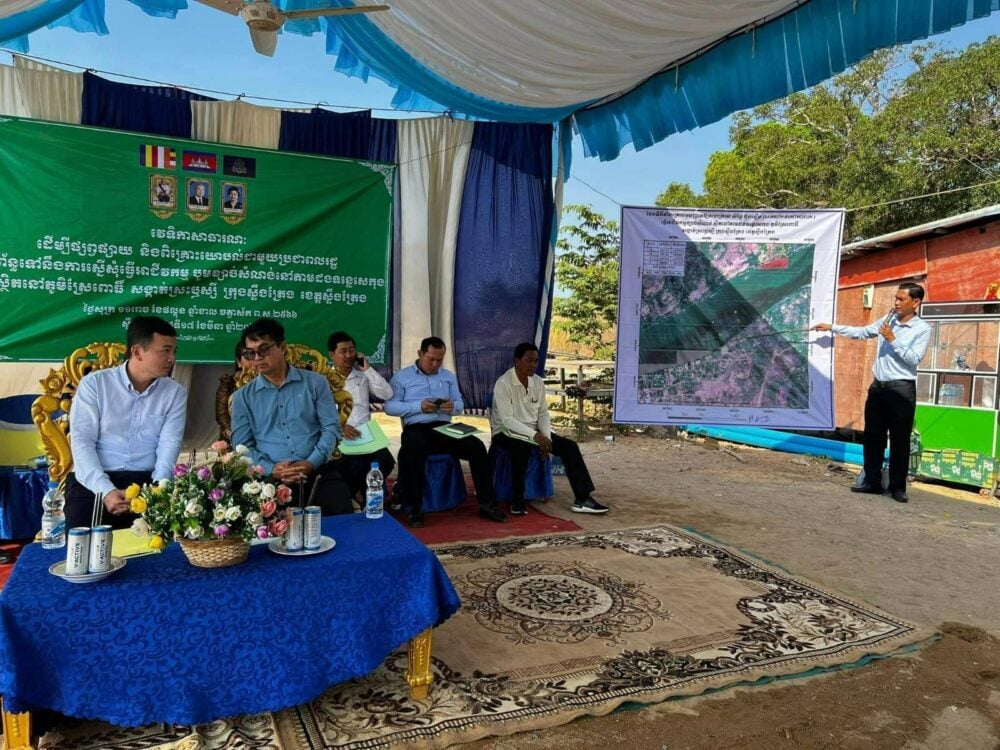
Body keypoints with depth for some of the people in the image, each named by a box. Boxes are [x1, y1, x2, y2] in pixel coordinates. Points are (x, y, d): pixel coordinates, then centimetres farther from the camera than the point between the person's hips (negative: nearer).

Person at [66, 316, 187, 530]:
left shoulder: (175, 393, 7)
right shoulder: (94, 383, 2)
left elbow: (169, 445, -4)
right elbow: (81, 441, -6)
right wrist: (106, 489, -21)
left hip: (147, 481, 1)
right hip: (94, 482, -1)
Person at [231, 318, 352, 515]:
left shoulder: (315, 382, 10)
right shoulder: (243, 396, 12)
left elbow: (331, 427, 4)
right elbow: (241, 446, 8)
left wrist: (311, 463, -12)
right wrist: (271, 469, -11)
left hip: (319, 472, 0)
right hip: (272, 478, 0)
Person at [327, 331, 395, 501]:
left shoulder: (363, 376, 15)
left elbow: (387, 394, 3)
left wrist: (368, 369, -1)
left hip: (365, 434, 4)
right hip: (339, 437, -4)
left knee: (386, 462, -21)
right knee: (356, 466, -30)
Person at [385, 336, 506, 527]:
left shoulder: (449, 376, 20)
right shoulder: (401, 377, 8)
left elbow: (460, 404, 15)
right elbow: (390, 406, -2)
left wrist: (453, 407, -11)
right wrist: (419, 406, -15)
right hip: (416, 428, -4)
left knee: (477, 446, -20)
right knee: (411, 451, -38)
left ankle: (486, 503, -13)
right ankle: (415, 508, -25)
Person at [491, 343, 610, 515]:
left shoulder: (538, 382, 2)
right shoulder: (503, 384, -18)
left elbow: (543, 413, 6)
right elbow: (507, 420, -24)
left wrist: (546, 437, -12)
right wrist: (534, 435, -33)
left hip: (534, 432, 7)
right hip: (506, 433, -6)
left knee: (569, 446, -10)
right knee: (522, 449, -39)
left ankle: (582, 499, -7)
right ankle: (517, 500, -21)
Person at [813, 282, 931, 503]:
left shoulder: (922, 329, -5)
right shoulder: (888, 319, 11)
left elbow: (914, 359, -13)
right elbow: (862, 332, 18)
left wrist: (893, 340, -15)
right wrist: (832, 327, 16)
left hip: (902, 388, -5)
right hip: (878, 386, 6)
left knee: (899, 440, 0)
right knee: (872, 436, 8)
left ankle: (897, 487, 8)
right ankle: (872, 482, 17)